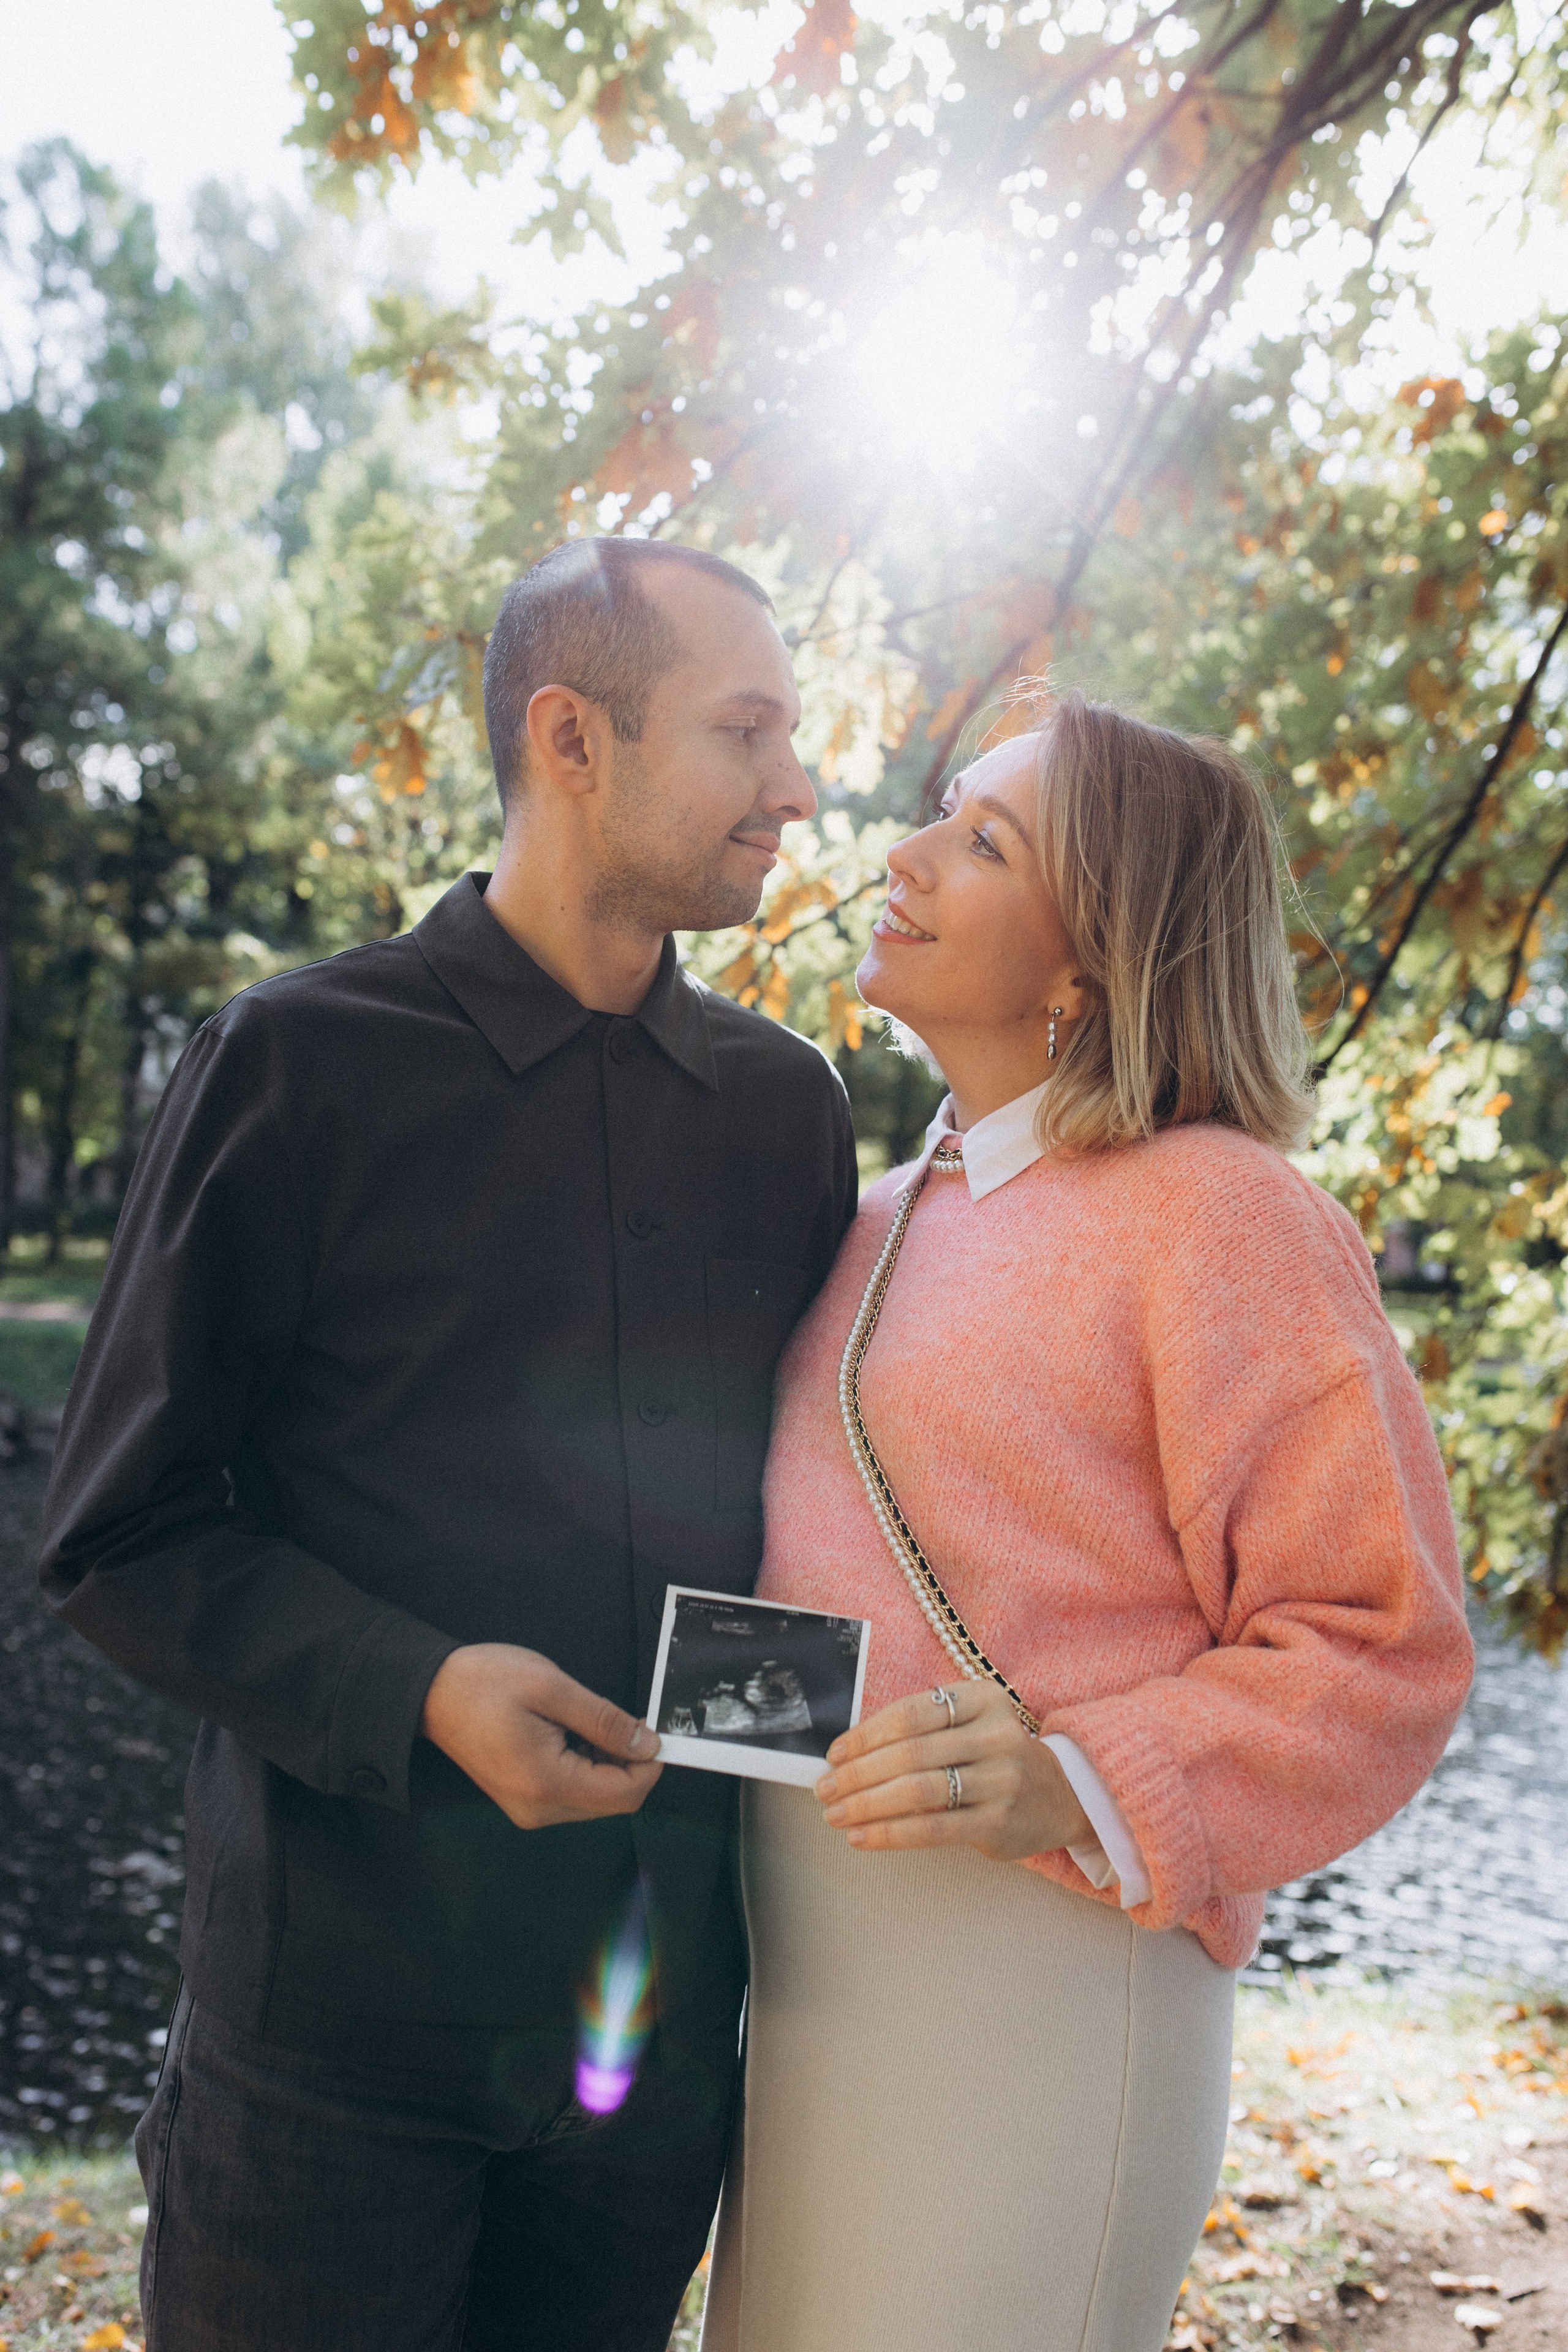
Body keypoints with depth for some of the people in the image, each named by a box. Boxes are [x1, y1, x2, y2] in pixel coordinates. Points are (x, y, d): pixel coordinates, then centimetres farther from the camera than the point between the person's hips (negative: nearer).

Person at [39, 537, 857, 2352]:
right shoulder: (300, 1065, -8)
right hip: (339, 2003, -4)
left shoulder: (788, 1103, 5)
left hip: (665, 2002, 4)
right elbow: (120, 1536, -7)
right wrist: (419, 1693, -21)